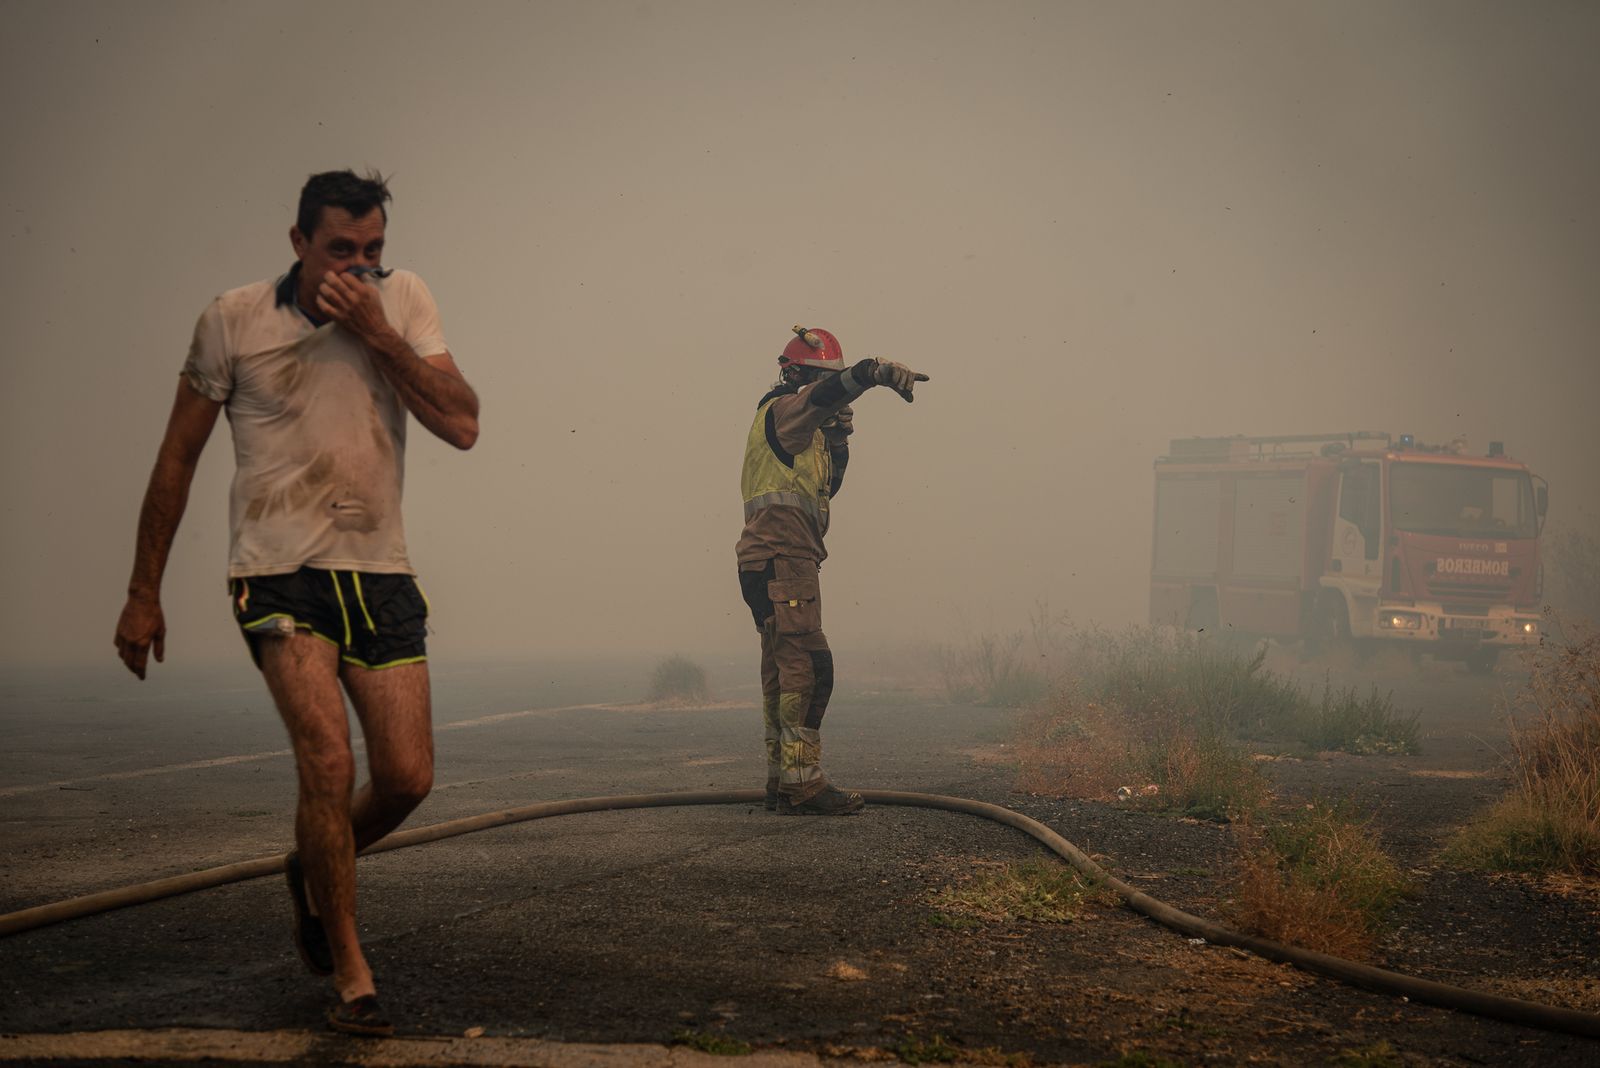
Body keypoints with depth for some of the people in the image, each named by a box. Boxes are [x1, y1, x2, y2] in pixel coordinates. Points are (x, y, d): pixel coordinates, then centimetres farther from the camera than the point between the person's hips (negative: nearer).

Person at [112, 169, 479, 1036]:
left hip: (379, 574, 3)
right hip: (280, 574, -3)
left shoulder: (402, 301, 4)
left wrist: (376, 334, -15)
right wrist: (142, 595, 6)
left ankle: (313, 875, 33)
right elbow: (176, 460, 5)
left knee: (408, 778, 0)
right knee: (328, 763, -19)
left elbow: (462, 425, -7)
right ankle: (350, 976, -5)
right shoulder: (234, 321, -2)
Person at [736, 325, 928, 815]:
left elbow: (826, 487, 26)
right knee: (807, 665, -16)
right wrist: (876, 371, -43)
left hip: (780, 564, 11)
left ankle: (781, 783, 15)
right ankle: (802, 782, -20)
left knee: (784, 672, 11)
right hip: (780, 559, -11)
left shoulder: (803, 428, 25)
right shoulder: (783, 409, -5)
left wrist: (839, 436, 11)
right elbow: (824, 392, -26)